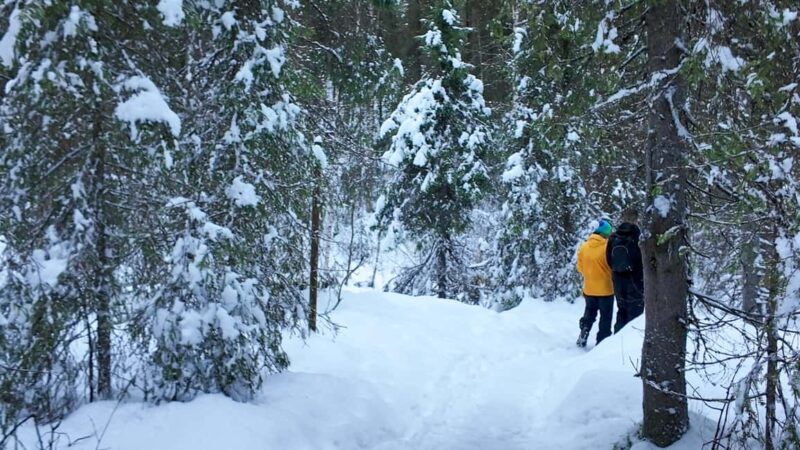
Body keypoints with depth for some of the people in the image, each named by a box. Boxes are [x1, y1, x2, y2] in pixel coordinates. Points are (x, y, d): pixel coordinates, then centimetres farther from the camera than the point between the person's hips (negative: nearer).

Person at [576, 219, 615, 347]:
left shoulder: (583, 247, -6)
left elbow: (580, 267, 3)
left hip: (589, 288, 4)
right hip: (606, 288, -4)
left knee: (589, 313, 25)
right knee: (605, 317, 10)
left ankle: (584, 332, 16)